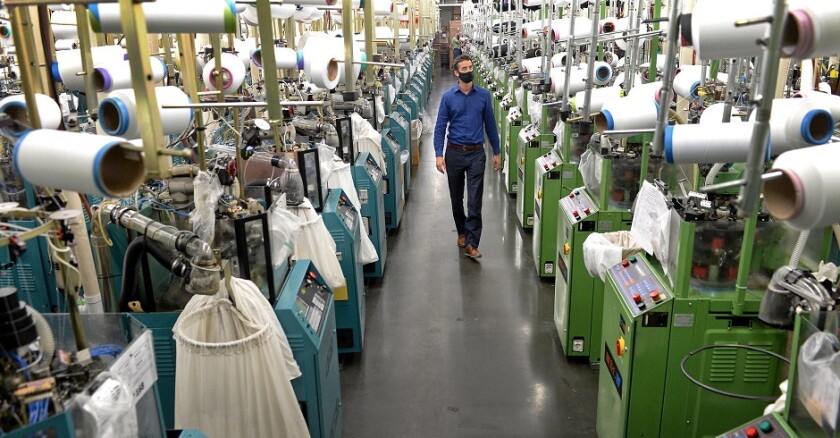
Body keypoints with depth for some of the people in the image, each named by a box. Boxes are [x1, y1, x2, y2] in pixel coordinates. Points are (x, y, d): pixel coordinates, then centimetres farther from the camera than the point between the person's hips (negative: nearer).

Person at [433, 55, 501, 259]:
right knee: (456, 198, 14)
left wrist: (496, 152, 7)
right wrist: (439, 155, -12)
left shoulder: (484, 95, 1)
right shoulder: (448, 97, -1)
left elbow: (490, 125, 6)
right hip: (454, 153, 1)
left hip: (476, 153, -1)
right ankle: (461, 231, 36)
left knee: (475, 201, -5)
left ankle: (471, 244, 0)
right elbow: (440, 127, -2)